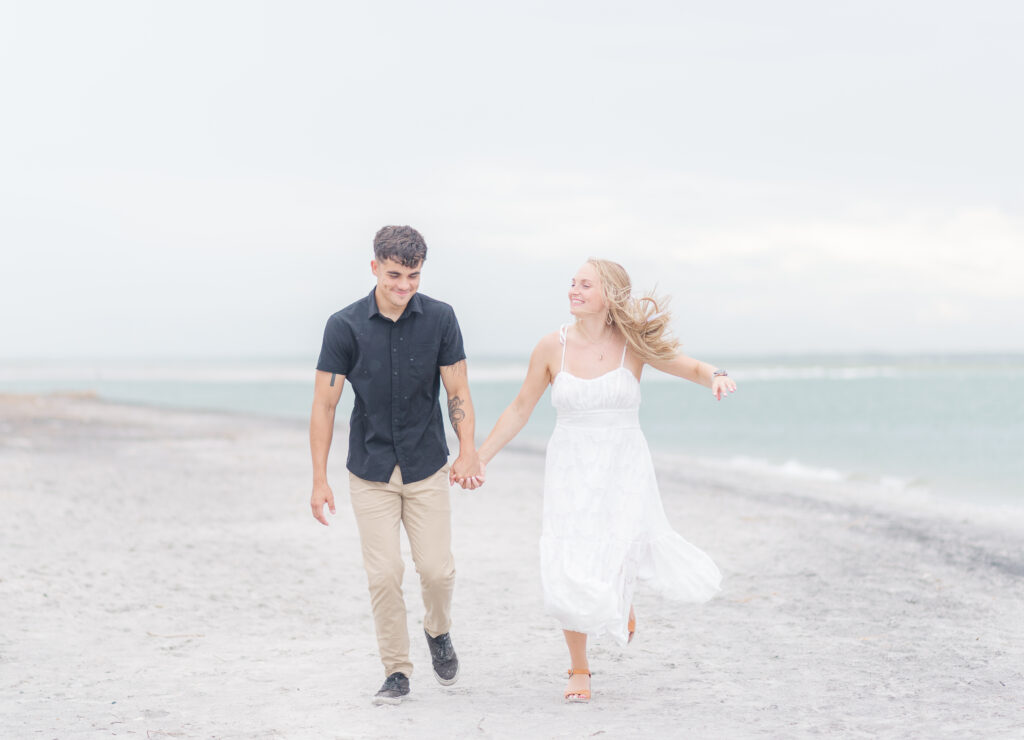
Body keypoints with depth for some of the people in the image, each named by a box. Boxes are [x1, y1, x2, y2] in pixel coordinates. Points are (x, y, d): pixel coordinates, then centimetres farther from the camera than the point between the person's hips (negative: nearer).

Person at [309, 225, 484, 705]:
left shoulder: (440, 319, -5)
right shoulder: (345, 326, -9)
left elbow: (458, 393, -1)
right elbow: (324, 405, -6)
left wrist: (468, 452, -17)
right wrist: (319, 480, -8)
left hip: (427, 467, 1)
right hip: (371, 471, -1)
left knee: (437, 568, -4)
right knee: (383, 574, -5)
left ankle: (438, 632, 28)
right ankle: (396, 671, 11)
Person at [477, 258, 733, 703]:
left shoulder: (633, 343, -5)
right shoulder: (552, 348, -3)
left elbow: (695, 369, -1)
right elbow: (520, 410, 7)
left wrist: (716, 377, -25)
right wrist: (478, 458, 6)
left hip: (624, 470, -1)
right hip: (571, 470, 1)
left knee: (616, 558, -13)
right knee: (569, 575, -7)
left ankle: (623, 595, 29)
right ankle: (579, 668, 18)